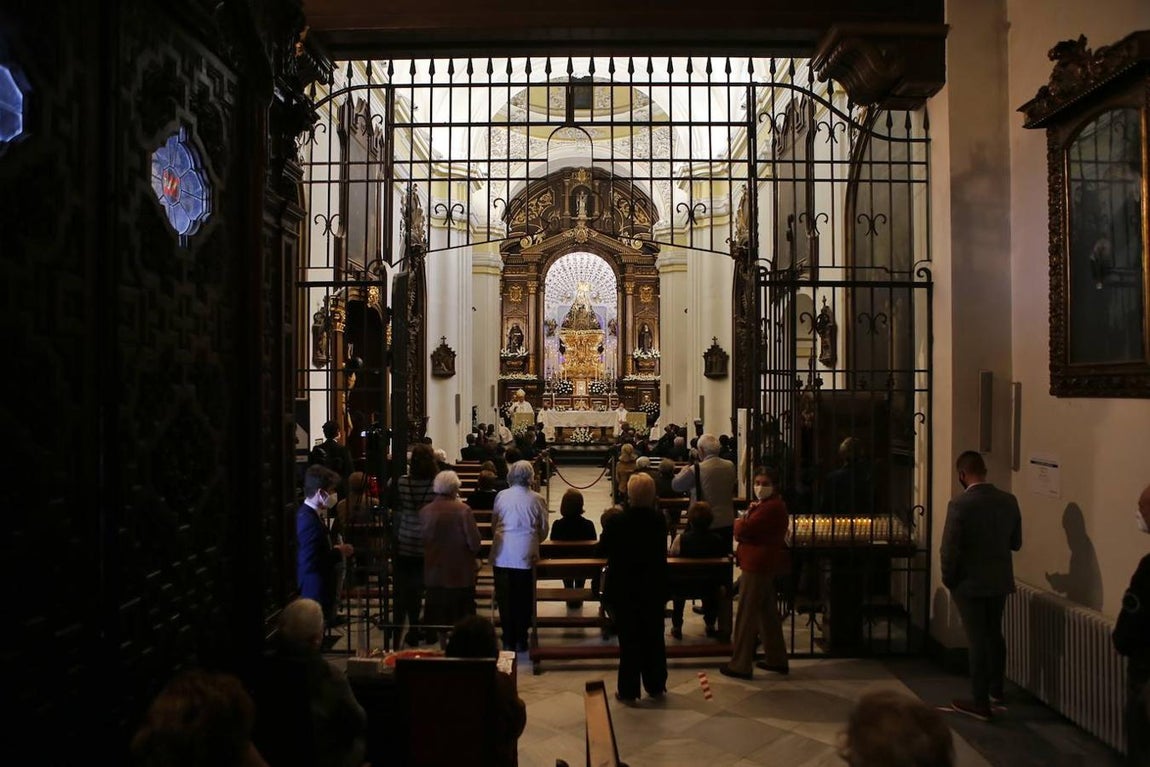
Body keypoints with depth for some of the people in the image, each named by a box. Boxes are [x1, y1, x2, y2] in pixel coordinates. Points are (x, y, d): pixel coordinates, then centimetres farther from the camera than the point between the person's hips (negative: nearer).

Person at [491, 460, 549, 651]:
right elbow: (543, 530, 3)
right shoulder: (537, 499, -5)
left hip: (502, 555, 1)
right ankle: (521, 640, 15)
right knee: (523, 598, 9)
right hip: (526, 556, -1)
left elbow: (493, 524, 8)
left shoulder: (501, 496, -1)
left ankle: (508, 640, 15)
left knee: (504, 598, 9)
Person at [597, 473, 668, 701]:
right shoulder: (660, 521, -9)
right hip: (654, 588, 3)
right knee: (654, 637, 15)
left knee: (629, 639, 7)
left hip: (624, 590, -3)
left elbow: (602, 551, -6)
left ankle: (628, 690, 14)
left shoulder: (616, 522, -19)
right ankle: (655, 686, 26)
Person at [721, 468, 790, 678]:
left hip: (758, 566, -11)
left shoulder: (770, 507, -21)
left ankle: (740, 665, 5)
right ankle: (777, 660, 28)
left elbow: (741, 531, -23)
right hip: (767, 564, 11)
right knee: (768, 612, 18)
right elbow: (750, 531, 15)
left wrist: (746, 514, -5)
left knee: (746, 615, -2)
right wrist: (749, 514, -5)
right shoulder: (772, 504, 15)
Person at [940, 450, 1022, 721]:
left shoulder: (960, 504, -20)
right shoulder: (1009, 500, -2)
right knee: (994, 635, 22)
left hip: (970, 583, -6)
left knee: (977, 640, 2)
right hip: (1000, 581, 6)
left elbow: (949, 549, -19)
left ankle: (981, 703, 9)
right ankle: (996, 689, 39)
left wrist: (948, 579, -3)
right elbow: (1015, 543, 7)